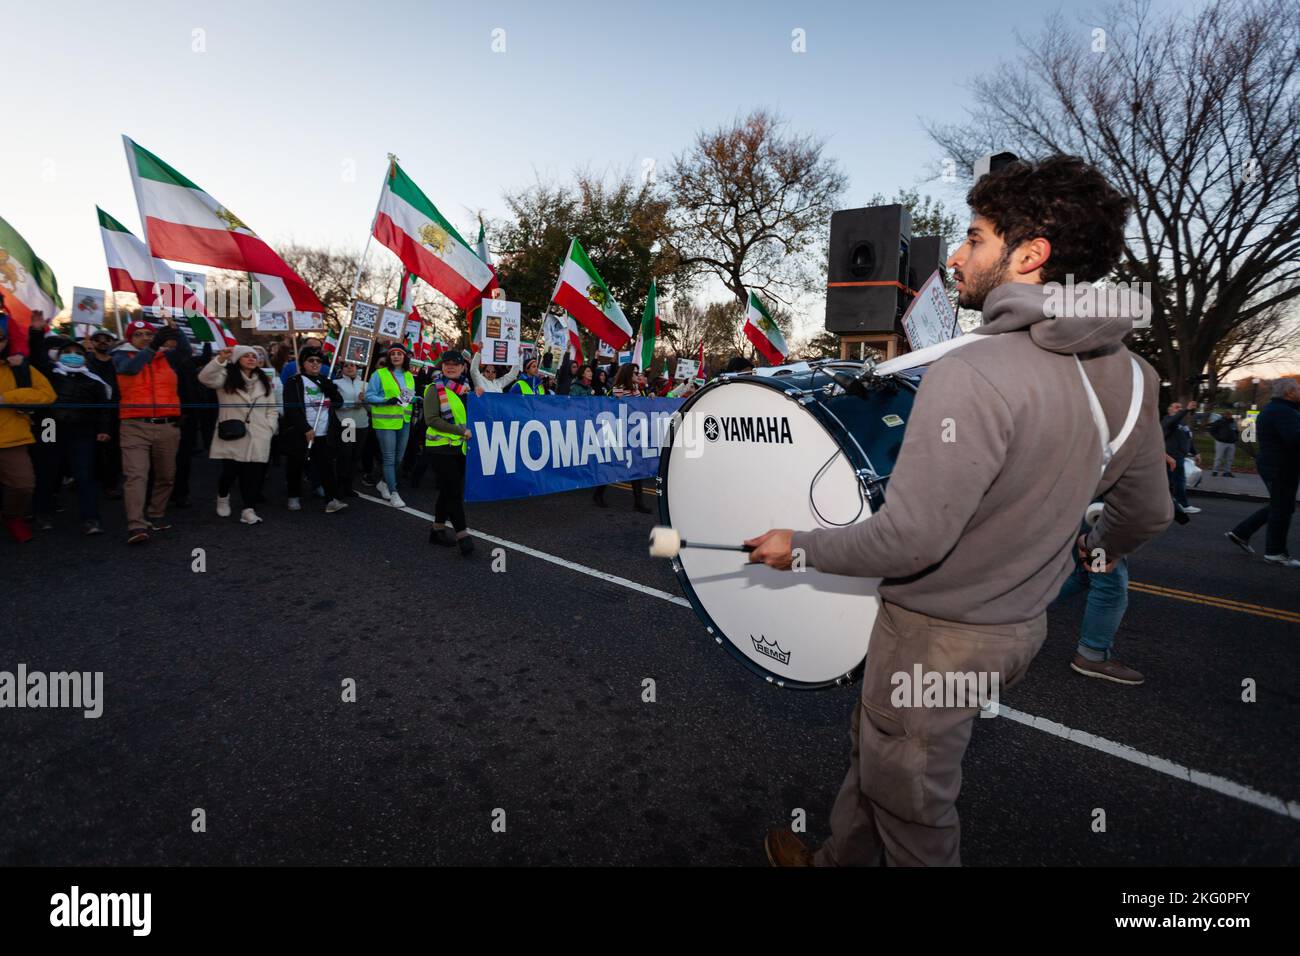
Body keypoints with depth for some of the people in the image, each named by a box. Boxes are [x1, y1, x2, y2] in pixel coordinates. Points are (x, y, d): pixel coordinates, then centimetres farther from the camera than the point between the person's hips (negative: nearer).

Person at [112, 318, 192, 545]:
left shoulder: (168, 356, 13)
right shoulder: (122, 356, 10)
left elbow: (185, 351, -8)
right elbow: (131, 367, -12)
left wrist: (175, 331, -24)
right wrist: (154, 347, -19)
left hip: (168, 426, 2)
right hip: (135, 426, -2)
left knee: (166, 476, 10)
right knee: (136, 475, -12)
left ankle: (156, 516, 26)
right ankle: (136, 526, -18)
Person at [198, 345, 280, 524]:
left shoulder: (264, 381, 18)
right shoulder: (226, 377, 6)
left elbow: (272, 408, 16)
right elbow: (205, 378, -15)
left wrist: (269, 429, 3)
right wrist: (220, 359, -27)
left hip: (258, 437, 2)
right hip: (233, 434, -2)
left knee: (253, 473, -5)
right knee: (230, 470, 0)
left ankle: (248, 509, -3)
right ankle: (223, 497, 30)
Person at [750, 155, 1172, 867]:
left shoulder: (973, 375, -28)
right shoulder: (1128, 375, 0)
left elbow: (910, 538, -30)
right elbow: (1149, 512, 10)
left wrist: (802, 548, -14)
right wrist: (1100, 548, 32)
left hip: (937, 634, -8)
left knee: (910, 801, 15)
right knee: (871, 747, 26)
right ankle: (838, 859, 47)